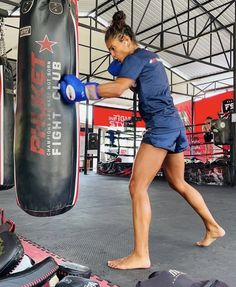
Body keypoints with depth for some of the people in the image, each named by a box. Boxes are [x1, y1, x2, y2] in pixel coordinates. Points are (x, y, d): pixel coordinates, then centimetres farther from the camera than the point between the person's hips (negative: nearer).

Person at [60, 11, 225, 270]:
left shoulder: (136, 56, -5)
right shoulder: (151, 58, 22)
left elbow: (118, 89, -21)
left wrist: (82, 90, -19)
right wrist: (121, 73, 19)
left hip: (161, 124, -10)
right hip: (173, 123, 10)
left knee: (137, 187, -11)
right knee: (178, 184, 20)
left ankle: (140, 255, -10)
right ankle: (213, 227, 32)